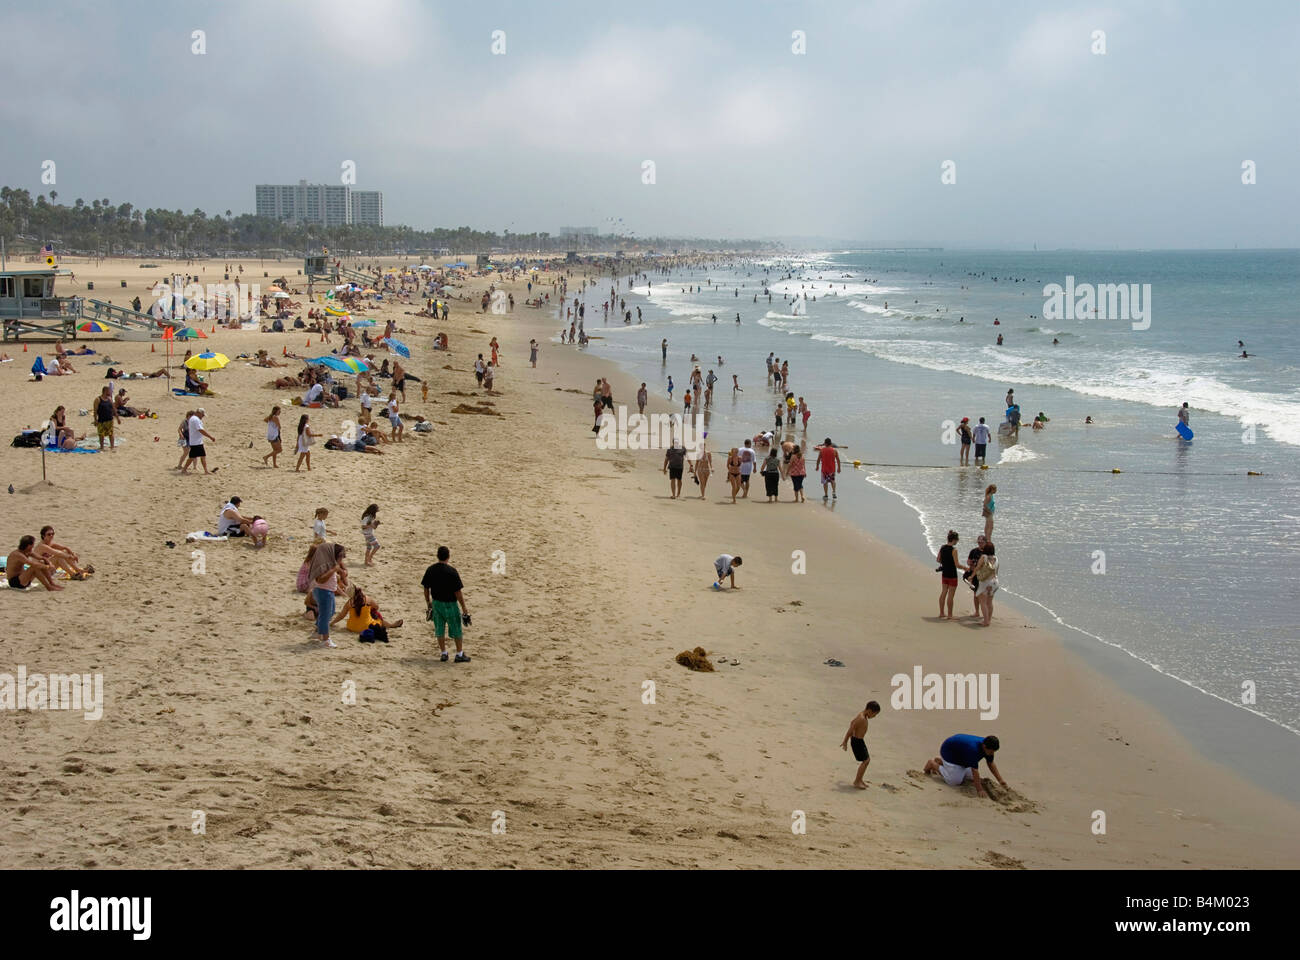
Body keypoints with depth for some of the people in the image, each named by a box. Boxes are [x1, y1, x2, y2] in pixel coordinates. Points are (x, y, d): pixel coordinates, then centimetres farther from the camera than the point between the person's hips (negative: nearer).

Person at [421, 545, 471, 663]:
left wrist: (428, 602, 18)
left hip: (436, 603, 4)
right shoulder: (451, 571, -19)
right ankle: (459, 654, 17)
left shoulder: (430, 569, -4)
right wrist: (464, 607, -8)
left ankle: (443, 653, 21)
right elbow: (457, 591, -17)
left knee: (440, 629, 15)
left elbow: (426, 588, 4)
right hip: (449, 604, -4)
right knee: (456, 629, 10)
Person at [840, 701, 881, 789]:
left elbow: (852, 722, 20)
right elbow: (850, 730, -24)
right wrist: (845, 742, -14)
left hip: (860, 740, 10)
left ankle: (859, 780, 24)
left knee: (867, 760, 16)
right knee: (865, 761, -4)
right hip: (857, 741, -10)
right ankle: (857, 781, 6)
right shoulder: (861, 719, -25)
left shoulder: (863, 716, 6)